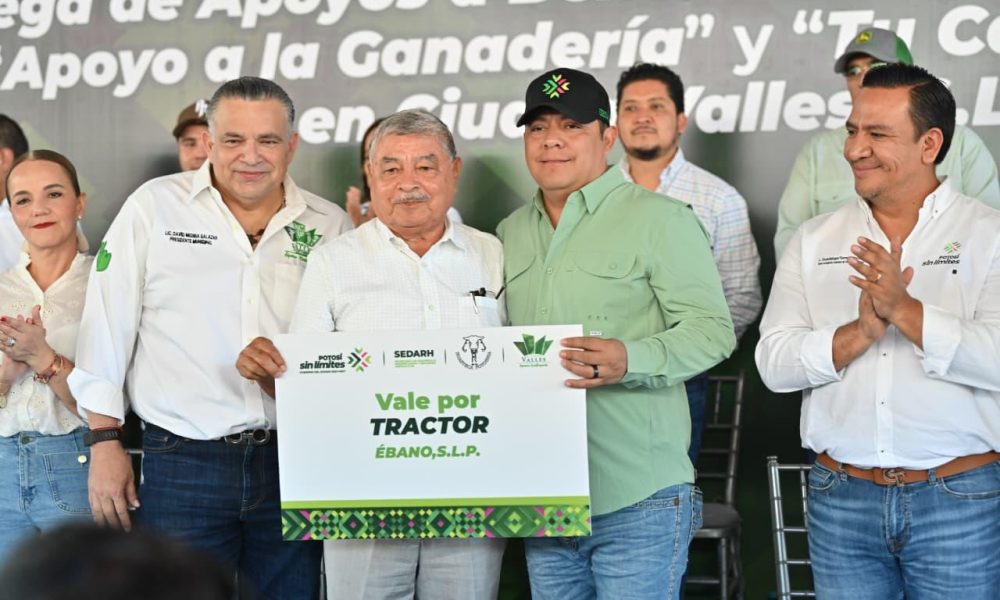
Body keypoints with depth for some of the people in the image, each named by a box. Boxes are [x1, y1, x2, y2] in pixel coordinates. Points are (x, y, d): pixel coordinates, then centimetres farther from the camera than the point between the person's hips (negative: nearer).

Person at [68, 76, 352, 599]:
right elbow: (107, 329, 2)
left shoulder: (330, 226, 6)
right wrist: (106, 443, -1)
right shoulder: (154, 207, 1)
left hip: (295, 462, 2)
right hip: (183, 461, -2)